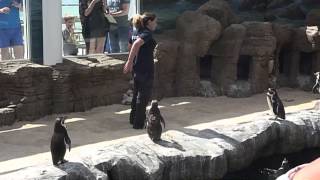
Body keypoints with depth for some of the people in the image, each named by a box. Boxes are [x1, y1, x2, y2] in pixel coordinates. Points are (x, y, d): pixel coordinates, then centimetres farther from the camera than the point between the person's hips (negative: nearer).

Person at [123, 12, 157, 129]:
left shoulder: (136, 33, 9)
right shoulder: (147, 34, -17)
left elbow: (133, 46, 17)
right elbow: (137, 44, -33)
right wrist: (130, 62, -35)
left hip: (136, 69, 8)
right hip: (146, 70, -8)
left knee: (137, 95, 20)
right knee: (144, 97, 2)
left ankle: (133, 119, 32)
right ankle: (139, 123, 7)